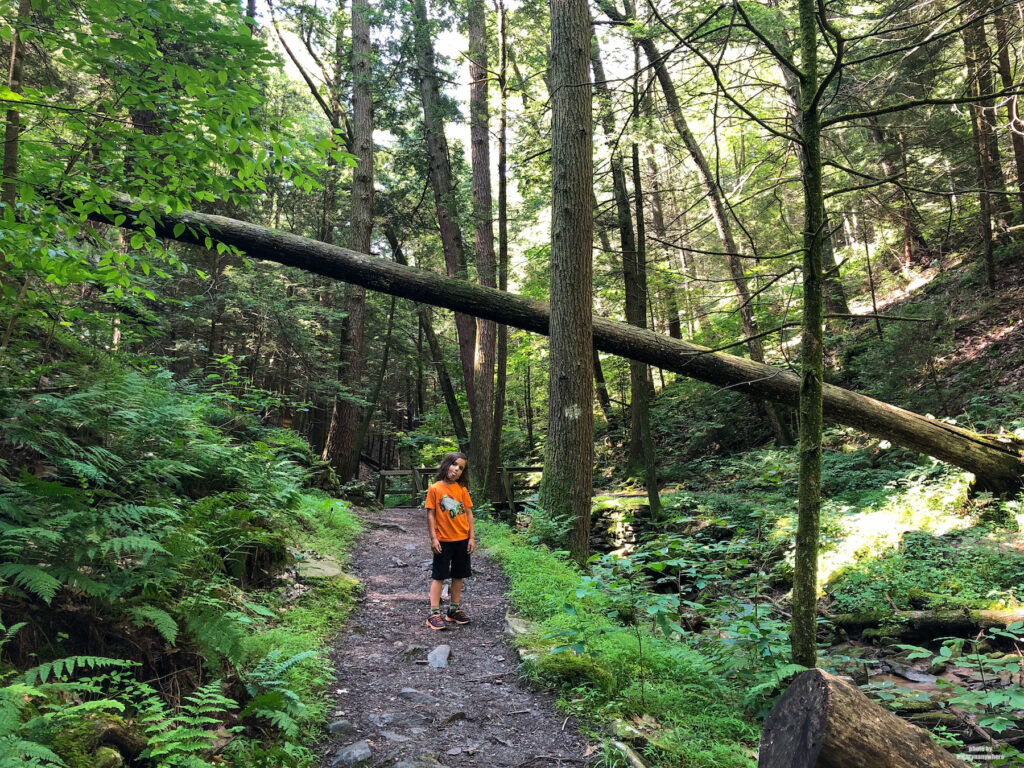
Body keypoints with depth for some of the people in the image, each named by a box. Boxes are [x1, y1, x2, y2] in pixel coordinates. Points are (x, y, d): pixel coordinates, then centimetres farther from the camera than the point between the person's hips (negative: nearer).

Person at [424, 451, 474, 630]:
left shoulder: (462, 489, 3)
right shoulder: (435, 488, -7)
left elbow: (469, 513, 5)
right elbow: (431, 515, -6)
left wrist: (472, 537, 1)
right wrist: (433, 538, -9)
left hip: (462, 540, 4)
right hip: (443, 540, -4)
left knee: (458, 575, 12)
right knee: (438, 576, 1)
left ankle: (454, 610, 25)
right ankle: (434, 614, 4)